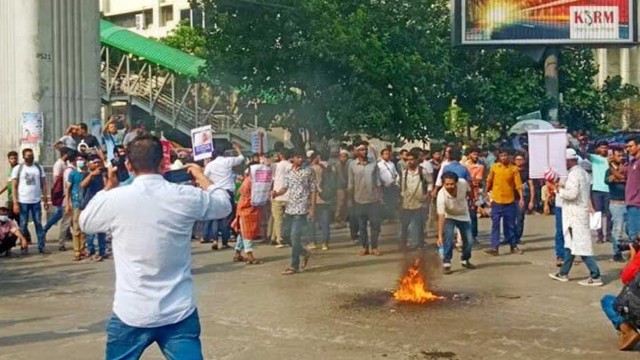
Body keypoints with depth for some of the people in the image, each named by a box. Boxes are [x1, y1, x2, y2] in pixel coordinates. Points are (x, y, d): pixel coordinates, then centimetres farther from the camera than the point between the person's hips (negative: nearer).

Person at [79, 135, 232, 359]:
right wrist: (201, 177, 29)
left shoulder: (115, 198, -9)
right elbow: (224, 205, 14)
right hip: (180, 313, 0)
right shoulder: (186, 197, -7)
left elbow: (85, 223, 12)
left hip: (131, 314, 0)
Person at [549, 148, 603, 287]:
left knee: (581, 246, -7)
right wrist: (563, 188, 11)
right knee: (570, 244, 16)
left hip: (575, 215, -10)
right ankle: (563, 273, 24)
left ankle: (595, 277, -6)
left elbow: (572, 193, -26)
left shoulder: (573, 174, -16)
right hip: (578, 213, 10)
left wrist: (559, 190, -10)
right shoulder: (583, 172, 15)